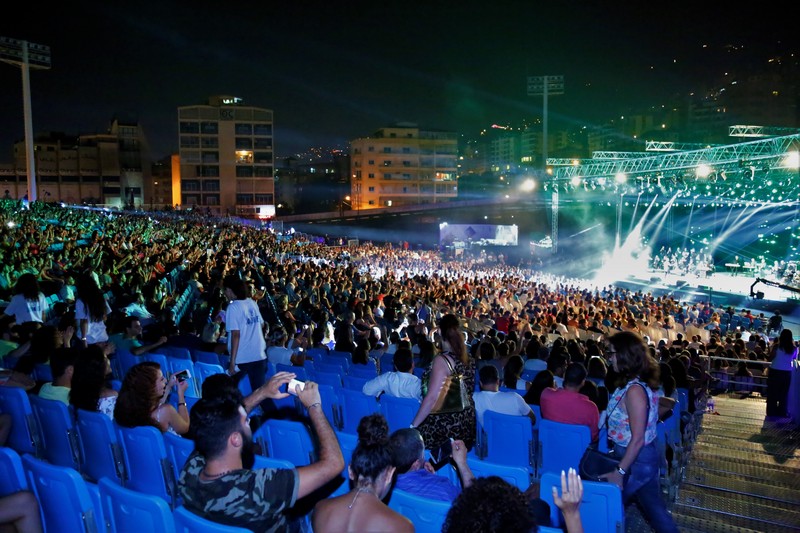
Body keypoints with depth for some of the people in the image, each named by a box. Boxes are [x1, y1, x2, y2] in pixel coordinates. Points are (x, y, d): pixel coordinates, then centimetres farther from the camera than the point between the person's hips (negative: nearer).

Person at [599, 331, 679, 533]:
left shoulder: (634, 390, -26)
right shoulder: (632, 384, 2)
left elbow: (637, 439, -26)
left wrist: (619, 472, -21)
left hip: (637, 460, -9)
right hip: (643, 458, 9)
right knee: (654, 507, 18)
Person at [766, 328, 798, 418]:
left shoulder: (776, 346, -12)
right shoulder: (794, 348, -4)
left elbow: (770, 358, -12)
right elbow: (794, 359, 13)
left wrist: (771, 348, 0)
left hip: (775, 372, -3)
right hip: (787, 373, 3)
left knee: (772, 393, 8)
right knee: (784, 394, 14)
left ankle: (772, 412, 10)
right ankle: (782, 413, 17)